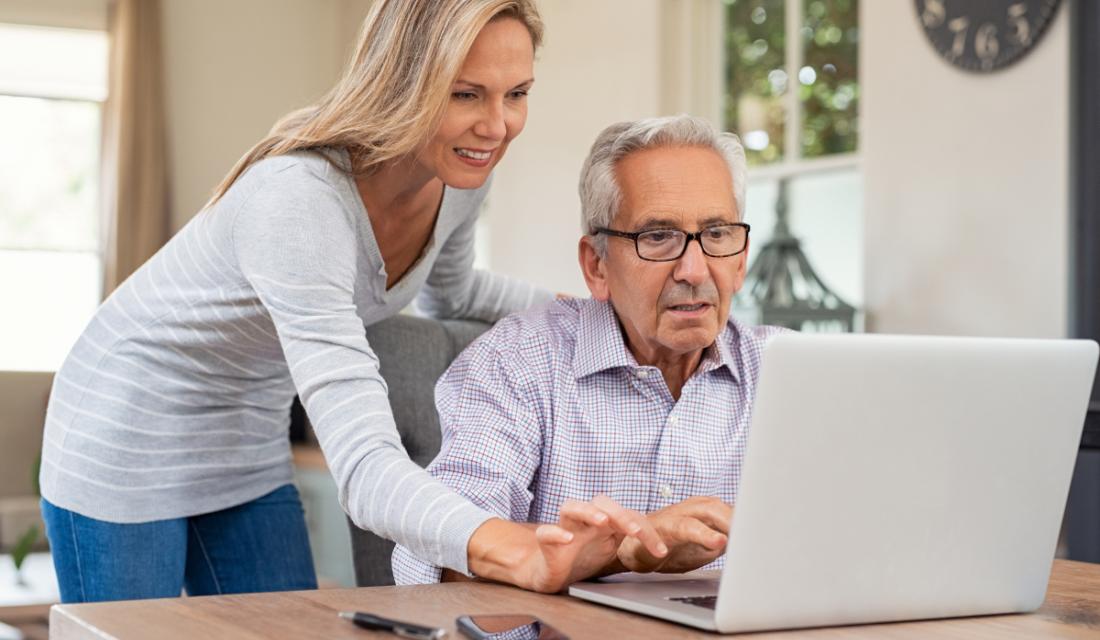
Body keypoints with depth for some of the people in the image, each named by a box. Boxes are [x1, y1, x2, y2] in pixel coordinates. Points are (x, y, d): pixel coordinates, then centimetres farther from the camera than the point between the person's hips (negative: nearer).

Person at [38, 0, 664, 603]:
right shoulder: (297, 198, -36)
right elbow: (362, 462, -45)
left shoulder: (462, 176, -11)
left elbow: (449, 291, 16)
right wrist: (514, 552, -61)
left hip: (250, 449, 7)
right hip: (131, 443, -7)